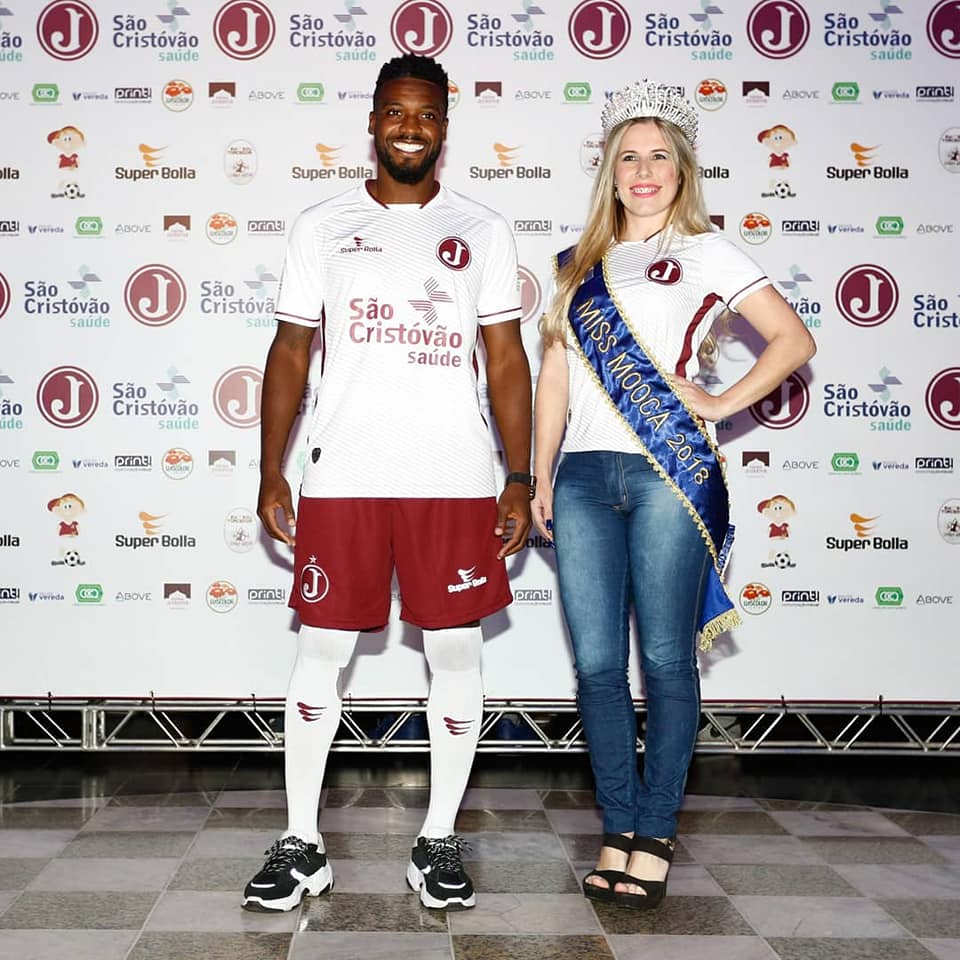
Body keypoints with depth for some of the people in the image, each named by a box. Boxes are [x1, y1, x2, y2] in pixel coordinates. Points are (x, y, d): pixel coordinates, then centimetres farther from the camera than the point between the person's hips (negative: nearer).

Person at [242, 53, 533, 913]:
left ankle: (439, 842, 19)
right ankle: (301, 846, 16)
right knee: (320, 654, 3)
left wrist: (519, 479, 0)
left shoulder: (482, 232, 8)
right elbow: (291, 354, 9)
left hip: (454, 482, 0)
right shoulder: (323, 227, 9)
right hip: (342, 479, 0)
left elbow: (506, 360, 6)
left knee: (456, 654, 4)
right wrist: (270, 474, 3)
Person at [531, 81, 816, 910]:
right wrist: (541, 476, 12)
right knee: (597, 663, 3)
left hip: (669, 472, -4)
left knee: (666, 660, -1)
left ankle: (655, 835, 9)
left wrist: (721, 405, -4)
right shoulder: (579, 265, 19)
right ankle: (619, 832, 13)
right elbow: (556, 374, 17)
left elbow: (793, 339, 2)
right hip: (585, 475, 4)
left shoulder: (706, 252, 7)